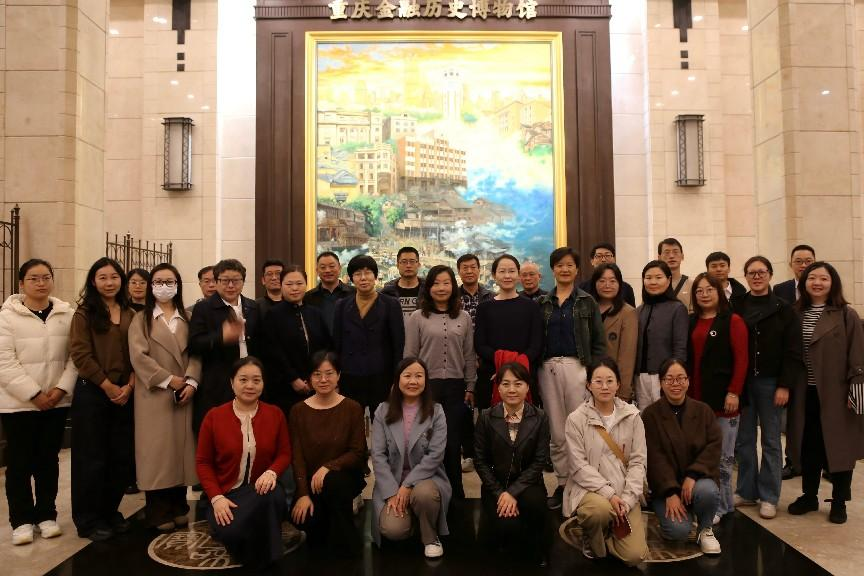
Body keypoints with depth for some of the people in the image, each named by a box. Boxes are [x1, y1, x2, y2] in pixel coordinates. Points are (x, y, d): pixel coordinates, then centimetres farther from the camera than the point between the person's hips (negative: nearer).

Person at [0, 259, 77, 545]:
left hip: (57, 401, 2)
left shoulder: (67, 315, 1)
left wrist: (61, 388, -11)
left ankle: (46, 514, 24)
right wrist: (34, 394, -15)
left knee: (48, 460, 11)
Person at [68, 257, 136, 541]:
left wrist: (129, 385, -6)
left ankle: (110, 512, 26)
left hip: (125, 393, 4)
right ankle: (90, 520, 18)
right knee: (93, 458, 4)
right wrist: (108, 386, -12)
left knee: (123, 456, 8)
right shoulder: (84, 312, -3)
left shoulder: (130, 314, 10)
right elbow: (80, 353, -11)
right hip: (92, 392, -4)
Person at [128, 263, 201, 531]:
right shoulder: (141, 319, 5)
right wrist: (168, 380, -13)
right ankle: (159, 512, 7)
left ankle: (178, 507, 16)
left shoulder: (187, 319, 13)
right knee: (157, 450, -1)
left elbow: (196, 353, 5)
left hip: (184, 393, 3)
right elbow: (138, 356, -7)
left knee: (181, 448, 6)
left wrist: (191, 382, -11)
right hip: (155, 394, -3)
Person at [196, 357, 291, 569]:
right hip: (226, 492, -1)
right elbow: (203, 462, 1)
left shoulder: (275, 414, 3)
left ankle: (265, 558, -11)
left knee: (274, 496, -36)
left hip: (261, 489, 1)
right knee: (231, 532, -32)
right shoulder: (214, 416, -2)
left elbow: (284, 453, 5)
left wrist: (272, 472, -19)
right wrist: (216, 497, -12)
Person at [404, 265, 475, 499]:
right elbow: (409, 356, 0)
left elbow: (469, 355, 9)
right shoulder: (417, 318, -1)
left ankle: (455, 493, 20)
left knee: (452, 443, 6)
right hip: (426, 385, -2)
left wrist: (470, 387, 8)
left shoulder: (464, 318, 7)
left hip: (455, 386, 2)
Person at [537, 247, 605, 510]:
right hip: (548, 368, 2)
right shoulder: (542, 303, 12)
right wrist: (534, 370, 0)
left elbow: (599, 341, 3)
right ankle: (562, 484, 16)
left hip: (577, 367, -2)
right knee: (556, 432, 7)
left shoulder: (587, 302, 6)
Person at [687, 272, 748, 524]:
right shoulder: (691, 322, 11)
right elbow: (687, 359, 11)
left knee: (723, 456, 3)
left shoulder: (733, 321, -3)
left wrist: (734, 392, -14)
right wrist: (687, 391, 6)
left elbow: (741, 359, -8)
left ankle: (721, 506, 14)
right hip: (696, 398, 4)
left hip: (723, 398, -4)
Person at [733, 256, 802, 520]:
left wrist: (785, 385, -10)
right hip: (741, 382, 2)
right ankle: (746, 491, 21)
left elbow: (792, 351, -4)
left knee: (770, 440, 6)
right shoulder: (736, 308, 4)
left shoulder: (783, 310, -1)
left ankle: (768, 497, 16)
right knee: (743, 439, 8)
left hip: (770, 382, -2)